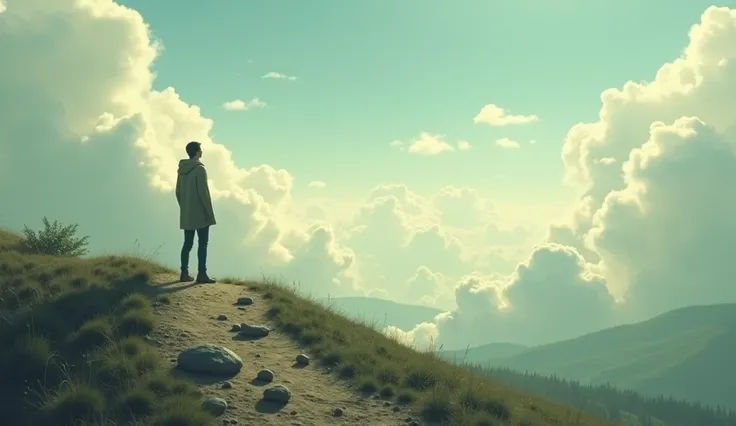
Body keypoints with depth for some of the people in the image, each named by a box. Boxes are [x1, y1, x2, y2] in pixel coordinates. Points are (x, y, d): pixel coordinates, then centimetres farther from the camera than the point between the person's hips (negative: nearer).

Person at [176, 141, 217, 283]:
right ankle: (202, 274, -5)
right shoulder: (199, 169, -14)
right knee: (202, 243, -3)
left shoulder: (181, 169, 9)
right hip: (200, 214, -7)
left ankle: (184, 273, 10)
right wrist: (210, 212, -11)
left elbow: (178, 192, 14)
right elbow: (203, 193, -17)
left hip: (186, 215, 7)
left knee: (188, 243, 10)